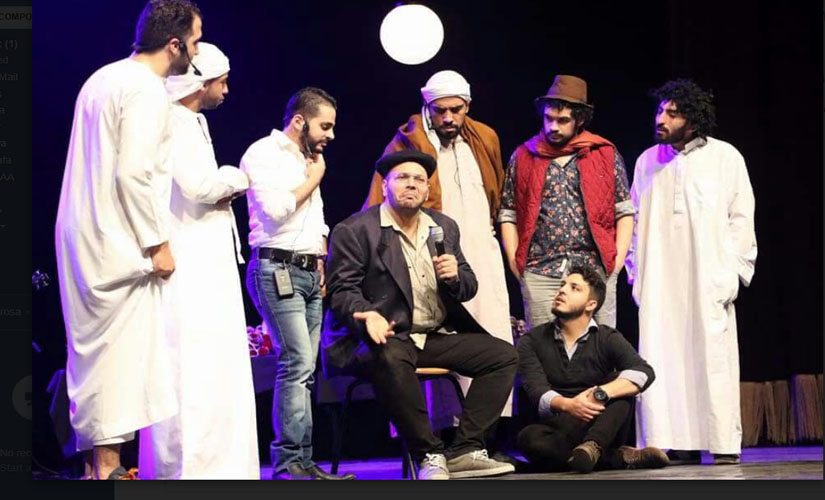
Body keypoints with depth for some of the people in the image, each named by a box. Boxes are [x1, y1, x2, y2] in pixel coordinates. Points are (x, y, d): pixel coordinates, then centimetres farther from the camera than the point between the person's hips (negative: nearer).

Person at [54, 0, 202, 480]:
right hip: (117, 243, -9)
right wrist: (157, 242, -16)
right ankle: (109, 467, -5)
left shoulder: (104, 78, 16)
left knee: (94, 349, 12)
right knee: (122, 351, -6)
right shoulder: (147, 89, -14)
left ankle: (95, 459, 18)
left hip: (84, 238, 9)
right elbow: (134, 173, -21)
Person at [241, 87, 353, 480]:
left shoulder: (307, 159, 21)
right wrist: (313, 180, -4)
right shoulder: (263, 154, -5)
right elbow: (275, 210, -18)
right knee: (298, 364, -15)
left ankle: (300, 462, 6)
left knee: (303, 369, 5)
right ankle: (289, 464, -12)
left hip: (309, 272, 8)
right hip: (277, 270, -8)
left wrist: (322, 265, 16)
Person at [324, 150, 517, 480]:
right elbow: (341, 291, -10)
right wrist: (368, 315, -31)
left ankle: (464, 450, -12)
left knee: (503, 355, -8)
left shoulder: (445, 227, 14)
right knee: (391, 359, -39)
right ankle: (430, 453, -25)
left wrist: (455, 277, -8)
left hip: (438, 336, 6)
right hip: (388, 337, -6)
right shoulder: (354, 231, -3)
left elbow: (468, 288, 16)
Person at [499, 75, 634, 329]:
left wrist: (618, 260, 0)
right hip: (540, 273, 0)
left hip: (595, 269, 0)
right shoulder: (523, 157, 10)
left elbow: (624, 212, 10)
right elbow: (508, 215, 10)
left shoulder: (606, 155, 9)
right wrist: (514, 262, 0)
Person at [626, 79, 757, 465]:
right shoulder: (647, 161, 14)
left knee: (713, 356, -7)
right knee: (664, 357, -4)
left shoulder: (725, 157, 5)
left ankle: (724, 444, -3)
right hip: (660, 284, 3)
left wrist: (732, 273, -4)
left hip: (708, 281, -3)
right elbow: (635, 220, 18)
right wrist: (636, 272, 10)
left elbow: (741, 219, 4)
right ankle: (680, 444, -1)